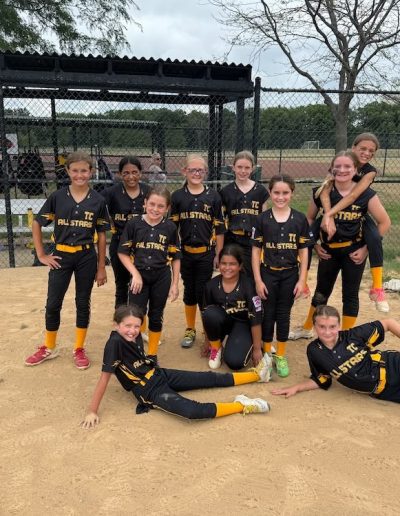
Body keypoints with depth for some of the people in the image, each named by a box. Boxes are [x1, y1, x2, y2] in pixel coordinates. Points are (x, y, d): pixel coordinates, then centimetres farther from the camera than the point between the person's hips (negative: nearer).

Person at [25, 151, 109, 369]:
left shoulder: (98, 201, -4)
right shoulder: (57, 197, -4)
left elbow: (101, 235, 1)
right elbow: (37, 224, 4)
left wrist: (101, 268, 1)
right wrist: (41, 255, -1)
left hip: (86, 257, 0)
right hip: (61, 256, 0)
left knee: (83, 303, 9)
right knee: (53, 304, 6)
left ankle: (79, 349, 24)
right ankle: (48, 348, 26)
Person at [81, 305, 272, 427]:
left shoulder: (135, 335, -3)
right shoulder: (114, 343, -25)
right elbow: (105, 377, -23)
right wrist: (92, 412, -20)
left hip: (160, 374, 8)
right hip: (149, 391, -8)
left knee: (212, 378, 12)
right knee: (192, 411, -30)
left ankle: (256, 374, 26)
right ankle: (241, 406, -19)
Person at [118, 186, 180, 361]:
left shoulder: (170, 227, -3)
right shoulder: (133, 224, -7)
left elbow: (175, 257, 3)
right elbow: (123, 253, -3)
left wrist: (175, 283, 2)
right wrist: (135, 274, -12)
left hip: (161, 278, 1)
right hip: (139, 276, -1)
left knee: (156, 316, 13)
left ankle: (152, 355, 27)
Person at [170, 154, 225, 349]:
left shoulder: (213, 196, -1)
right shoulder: (177, 196, 1)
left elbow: (219, 228, 1)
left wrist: (218, 254, -1)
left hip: (206, 253, -1)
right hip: (185, 253, 2)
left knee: (203, 292, 3)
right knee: (189, 291, 12)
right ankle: (190, 330, 26)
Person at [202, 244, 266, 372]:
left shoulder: (248, 286, -22)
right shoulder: (211, 285, -12)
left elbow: (256, 319, -18)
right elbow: (206, 315, 1)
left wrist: (257, 349, -13)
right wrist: (207, 341, 8)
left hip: (242, 324, -3)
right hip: (222, 322, 4)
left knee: (235, 362, -26)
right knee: (210, 312, -31)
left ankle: (245, 344, 9)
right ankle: (216, 348, -4)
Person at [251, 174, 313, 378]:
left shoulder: (300, 219, -3)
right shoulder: (262, 219, -5)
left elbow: (304, 251, 0)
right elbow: (256, 250, -3)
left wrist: (302, 279, -3)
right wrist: (258, 279, -6)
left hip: (290, 275, 1)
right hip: (268, 274, 0)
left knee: (284, 314, 11)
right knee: (268, 313, 9)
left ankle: (281, 356, 25)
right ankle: (267, 354, 26)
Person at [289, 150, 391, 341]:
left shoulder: (366, 194, -12)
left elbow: (384, 222, -5)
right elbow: (309, 219, 8)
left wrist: (367, 248, -8)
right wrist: (315, 245, 3)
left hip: (353, 251, -2)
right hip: (328, 250, 2)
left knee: (350, 294, 8)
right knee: (321, 291, 17)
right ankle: (306, 329, 35)